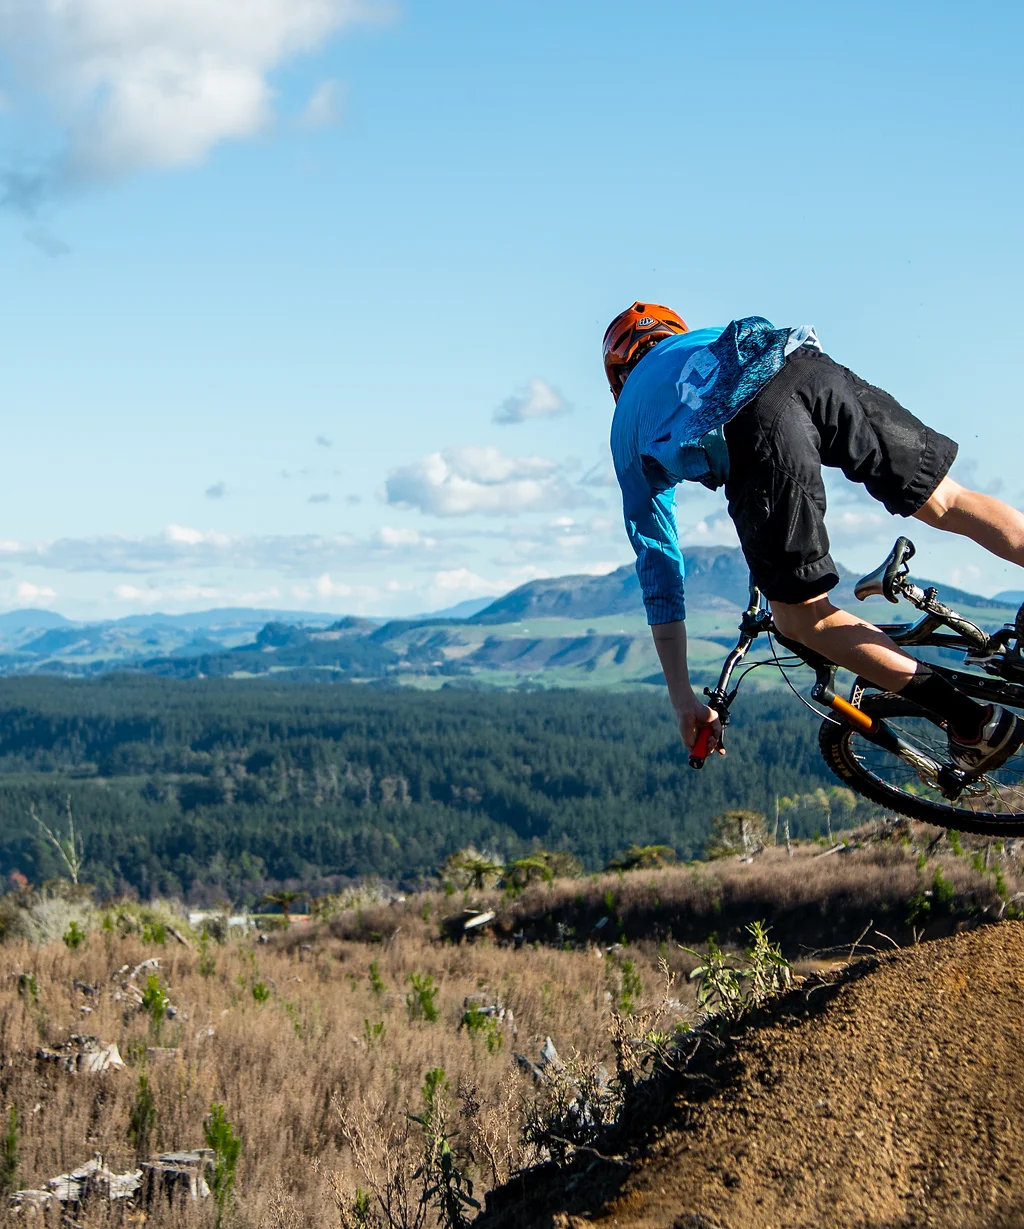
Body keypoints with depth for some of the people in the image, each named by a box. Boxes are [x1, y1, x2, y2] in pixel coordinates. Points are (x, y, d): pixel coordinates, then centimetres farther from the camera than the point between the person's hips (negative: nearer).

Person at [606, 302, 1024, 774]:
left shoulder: (629, 429, 37)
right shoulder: (707, 337, 46)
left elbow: (656, 565, 35)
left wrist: (681, 698, 38)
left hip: (751, 432, -3)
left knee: (803, 619, 10)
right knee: (946, 503, 16)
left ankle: (970, 722, 3)